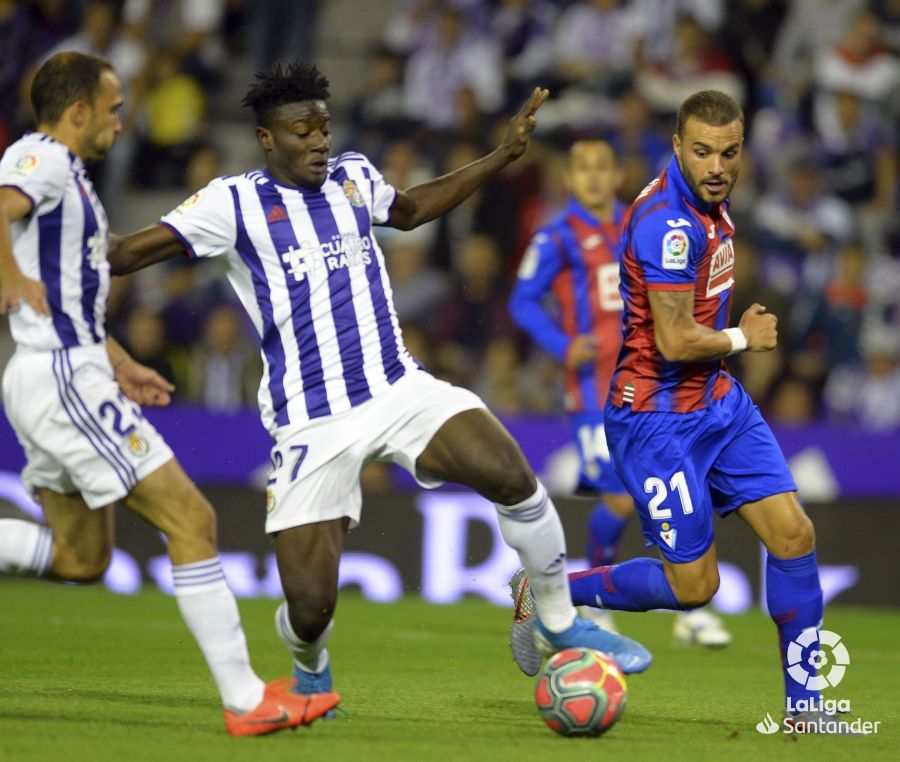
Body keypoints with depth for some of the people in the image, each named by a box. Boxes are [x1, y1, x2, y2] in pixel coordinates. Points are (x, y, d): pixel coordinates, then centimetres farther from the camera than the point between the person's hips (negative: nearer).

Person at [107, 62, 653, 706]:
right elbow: (131, 253, -11)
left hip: (400, 388, 4)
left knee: (513, 477, -22)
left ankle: (560, 623, 1)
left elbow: (410, 210, 33)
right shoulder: (235, 202, -5)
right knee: (310, 609, -9)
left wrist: (503, 155, 30)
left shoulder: (353, 176, 10)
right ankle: (311, 674, 30)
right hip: (312, 427, -3)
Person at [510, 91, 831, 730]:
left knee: (793, 535, -2)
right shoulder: (668, 221, -25)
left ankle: (803, 706, 8)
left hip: (717, 401, 9)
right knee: (693, 586, -3)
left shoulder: (709, 203, 6)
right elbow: (675, 342, -26)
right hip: (658, 418, -9)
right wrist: (743, 338, -9)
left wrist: (739, 326, 11)